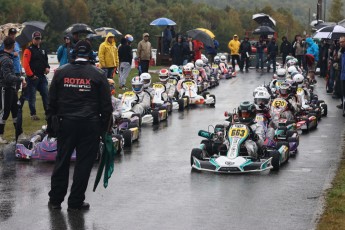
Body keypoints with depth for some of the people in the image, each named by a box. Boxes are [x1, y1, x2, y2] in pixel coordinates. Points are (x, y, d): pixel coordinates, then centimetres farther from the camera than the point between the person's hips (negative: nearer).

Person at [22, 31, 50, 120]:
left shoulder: (43, 50, 15)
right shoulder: (29, 50, -7)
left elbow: (46, 61, 26)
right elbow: (25, 64, -15)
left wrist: (47, 67, 3)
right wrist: (31, 75, -17)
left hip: (42, 76, 6)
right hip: (33, 77, -6)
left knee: (46, 95, 3)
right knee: (32, 97, 0)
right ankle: (33, 114, 7)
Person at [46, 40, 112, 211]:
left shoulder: (61, 72, 3)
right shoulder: (97, 75, -3)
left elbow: (52, 102, 6)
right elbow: (106, 105, -2)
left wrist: (51, 124, 13)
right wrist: (104, 127, 7)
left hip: (65, 123, 2)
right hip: (90, 125, -2)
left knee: (62, 160, 13)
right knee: (84, 163, 5)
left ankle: (55, 200, 19)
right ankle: (75, 202, 8)